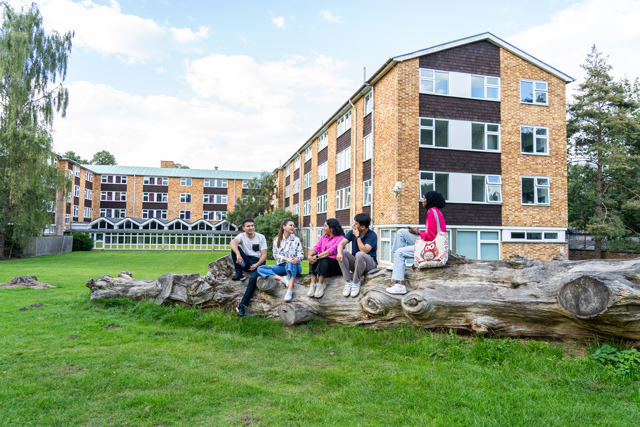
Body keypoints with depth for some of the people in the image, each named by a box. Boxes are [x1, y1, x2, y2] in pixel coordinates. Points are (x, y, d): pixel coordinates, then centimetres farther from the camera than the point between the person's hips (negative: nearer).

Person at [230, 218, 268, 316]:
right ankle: (239, 274, -19)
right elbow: (233, 243, -23)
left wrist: (257, 264, -22)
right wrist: (238, 254, -43)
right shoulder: (242, 236, 2)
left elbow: (264, 255, -4)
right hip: (245, 261, 3)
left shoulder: (261, 237, 0)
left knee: (253, 278, -32)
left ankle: (242, 304, -28)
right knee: (235, 248, -21)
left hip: (257, 262, -2)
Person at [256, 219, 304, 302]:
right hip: (281, 266, 2)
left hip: (294, 267, -2)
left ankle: (290, 290, -53)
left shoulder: (296, 239, 6)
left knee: (291, 264, -40)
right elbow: (275, 255, 0)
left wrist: (297, 259, -26)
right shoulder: (277, 240, 8)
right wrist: (286, 259, -19)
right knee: (260, 268, -19)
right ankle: (283, 278, -35)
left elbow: (301, 254, -1)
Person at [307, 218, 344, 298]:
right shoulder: (323, 237, 20)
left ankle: (320, 285, -42)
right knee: (313, 258, -24)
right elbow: (316, 247, 4)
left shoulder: (340, 238, -3)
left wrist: (318, 257, -28)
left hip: (335, 265, -5)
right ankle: (313, 284, -35)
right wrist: (310, 255, -17)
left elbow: (331, 250, -19)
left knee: (324, 259, -34)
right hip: (322, 263, 5)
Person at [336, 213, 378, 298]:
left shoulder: (372, 235, -14)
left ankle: (356, 282, -21)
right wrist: (339, 253, -31)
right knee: (343, 253, -22)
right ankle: (348, 281, -22)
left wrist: (357, 236, -20)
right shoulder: (352, 232, 2)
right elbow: (342, 243, -10)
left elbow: (364, 250, -26)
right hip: (355, 262, 5)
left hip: (370, 264, -5)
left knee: (360, 254, -37)